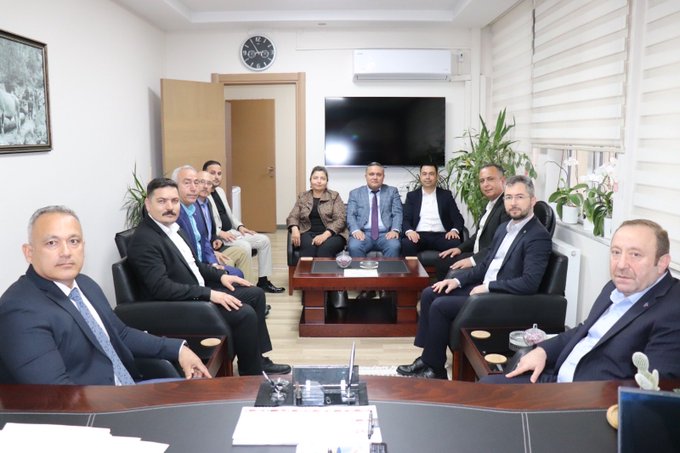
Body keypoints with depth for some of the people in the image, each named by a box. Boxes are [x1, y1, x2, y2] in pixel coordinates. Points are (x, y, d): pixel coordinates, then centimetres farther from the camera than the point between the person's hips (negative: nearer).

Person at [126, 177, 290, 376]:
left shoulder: (173, 227, 9)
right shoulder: (144, 240, -21)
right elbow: (162, 287, -28)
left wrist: (220, 275, 6)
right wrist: (209, 294, -27)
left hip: (199, 291, 10)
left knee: (256, 294, 10)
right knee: (245, 313, -22)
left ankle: (258, 359, 17)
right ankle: (252, 374, -1)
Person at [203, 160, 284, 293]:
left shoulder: (220, 191, 17)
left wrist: (240, 226, 7)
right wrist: (220, 233, -26)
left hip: (231, 232, 10)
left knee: (264, 240, 1)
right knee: (245, 246, -31)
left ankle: (263, 281, 6)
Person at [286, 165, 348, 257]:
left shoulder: (334, 196, 8)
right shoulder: (302, 197, 16)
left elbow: (340, 220, -3)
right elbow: (293, 217, 11)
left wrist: (325, 235, -19)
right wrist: (295, 229, -13)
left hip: (332, 234, -1)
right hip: (308, 233, 2)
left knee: (325, 248, -35)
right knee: (308, 247, -34)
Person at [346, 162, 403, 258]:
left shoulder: (392, 191, 15)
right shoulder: (355, 193, 14)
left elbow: (398, 213, 7)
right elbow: (351, 215, 5)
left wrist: (395, 230, -13)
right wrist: (355, 230, -15)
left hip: (386, 234, 0)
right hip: (363, 233, 0)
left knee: (394, 246, -32)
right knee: (354, 247, -32)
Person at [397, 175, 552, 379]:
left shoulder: (539, 236, -15)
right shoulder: (504, 228, 13)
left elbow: (529, 283, -24)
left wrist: (487, 287, -19)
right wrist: (458, 280, 2)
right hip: (483, 288, 9)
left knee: (440, 306, -19)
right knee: (429, 294, 2)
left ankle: (435, 368, -2)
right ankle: (428, 355, 7)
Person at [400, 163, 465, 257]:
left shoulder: (446, 194, 16)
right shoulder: (412, 195, 16)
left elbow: (458, 218, 10)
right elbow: (405, 219, 6)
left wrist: (454, 230, -14)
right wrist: (409, 231, -18)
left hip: (441, 236, 1)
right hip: (419, 236, -1)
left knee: (455, 244, -31)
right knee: (406, 243, -34)